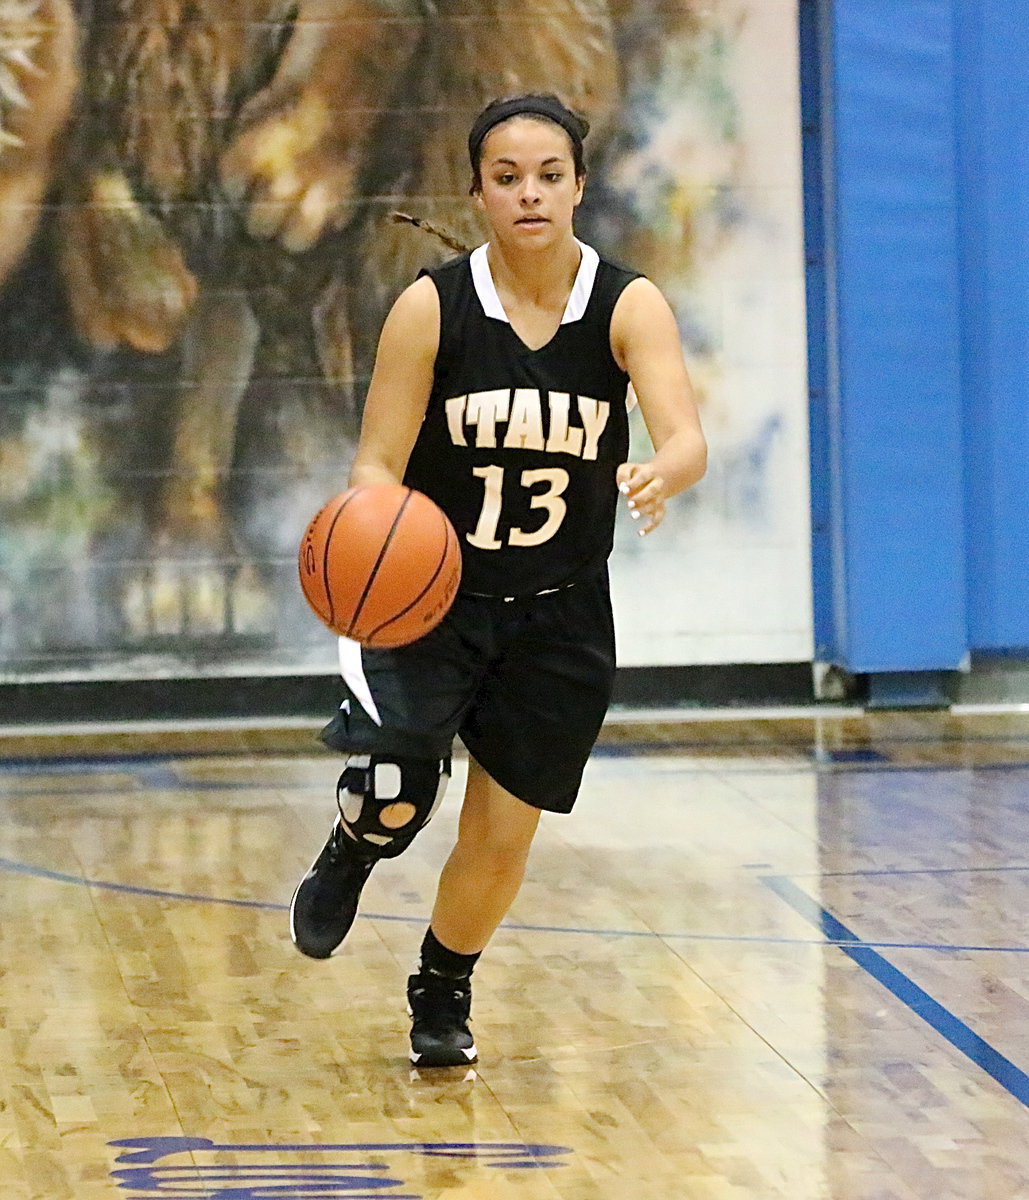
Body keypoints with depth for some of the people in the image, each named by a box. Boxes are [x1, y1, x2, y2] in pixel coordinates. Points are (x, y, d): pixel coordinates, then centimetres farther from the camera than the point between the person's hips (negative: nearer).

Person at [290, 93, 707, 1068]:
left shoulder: (629, 306, -12)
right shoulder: (432, 307, -13)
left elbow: (687, 441, -26)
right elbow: (378, 462, -10)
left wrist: (660, 477, -50)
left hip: (558, 617, 2)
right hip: (431, 595, -1)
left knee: (502, 834, 9)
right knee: (395, 797, -25)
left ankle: (443, 990, 38)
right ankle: (349, 857, 13)